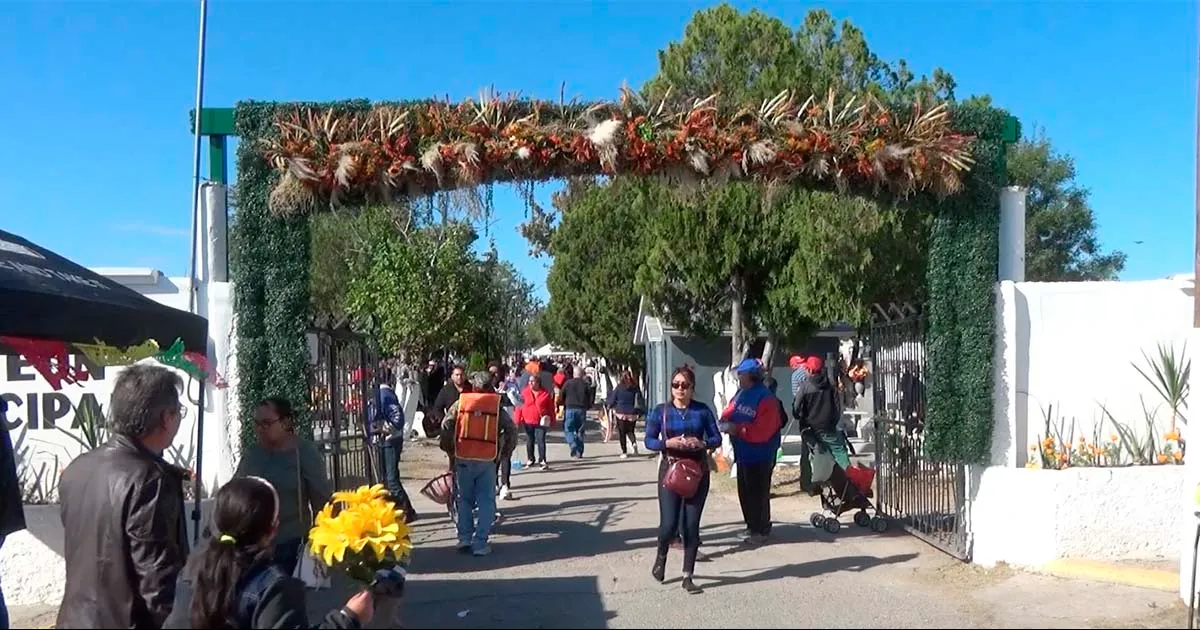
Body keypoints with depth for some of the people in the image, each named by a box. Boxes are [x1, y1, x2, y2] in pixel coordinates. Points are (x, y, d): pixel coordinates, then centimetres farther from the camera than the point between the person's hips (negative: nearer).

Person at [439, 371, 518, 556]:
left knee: (464, 499, 15)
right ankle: (480, 544, 2)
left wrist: (449, 451, 8)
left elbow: (446, 427, -4)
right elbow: (511, 430, -3)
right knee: (486, 501, 6)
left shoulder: (460, 403, 2)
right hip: (488, 460, -1)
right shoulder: (497, 406, 2)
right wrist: (503, 454, 7)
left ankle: (464, 538, 12)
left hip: (463, 458, 1)